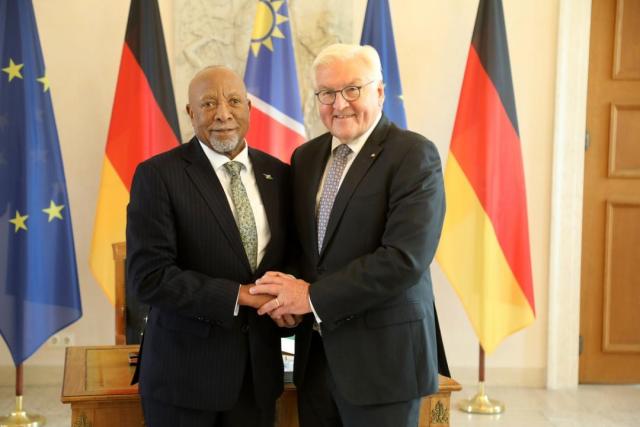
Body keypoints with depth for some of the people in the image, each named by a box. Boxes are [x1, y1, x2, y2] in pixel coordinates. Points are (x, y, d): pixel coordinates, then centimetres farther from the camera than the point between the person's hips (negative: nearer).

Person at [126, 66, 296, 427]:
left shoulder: (278, 174, 5)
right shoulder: (158, 175, -10)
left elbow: (293, 257, 12)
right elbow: (149, 276, -16)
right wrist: (239, 296, -19)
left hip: (260, 368, 4)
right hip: (185, 369, -4)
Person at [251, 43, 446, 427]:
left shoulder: (414, 155, -11)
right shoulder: (306, 157, 9)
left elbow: (405, 258, -21)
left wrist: (314, 297, -16)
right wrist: (287, 291, -5)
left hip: (382, 354, -5)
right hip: (316, 352, 6)